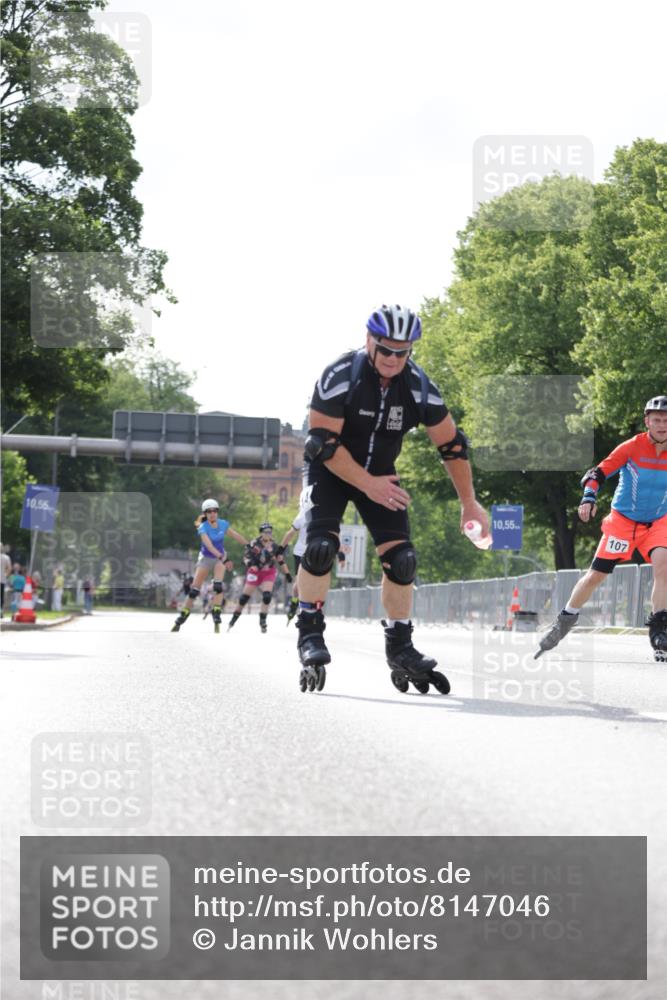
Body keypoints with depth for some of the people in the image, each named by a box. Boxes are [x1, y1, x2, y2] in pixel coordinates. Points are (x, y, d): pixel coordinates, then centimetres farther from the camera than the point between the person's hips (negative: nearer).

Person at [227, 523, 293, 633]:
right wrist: (250, 562, -31)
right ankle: (234, 618, 16)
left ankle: (263, 620, -1)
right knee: (245, 596, 0)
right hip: (255, 572, -2)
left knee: (267, 595, -16)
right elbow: (246, 557, -10)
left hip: (269, 573, 2)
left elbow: (281, 560, 10)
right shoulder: (254, 543, -10)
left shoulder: (275, 545, 1)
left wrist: (287, 573, 9)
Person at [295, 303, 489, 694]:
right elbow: (324, 443, -24)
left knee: (401, 557, -8)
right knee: (321, 545, -23)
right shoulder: (340, 376, -25)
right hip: (332, 469, -3)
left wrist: (469, 504, -3)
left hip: (381, 475, 3)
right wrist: (367, 485, -28)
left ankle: (400, 648, 5)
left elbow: (452, 444, -4)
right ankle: (310, 636, -11)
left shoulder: (418, 385, -15)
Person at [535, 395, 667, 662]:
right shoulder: (632, 447, -15)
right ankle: (565, 620, 18)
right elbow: (597, 473, -17)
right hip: (623, 518, -2)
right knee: (597, 573, -3)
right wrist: (588, 498, -33)